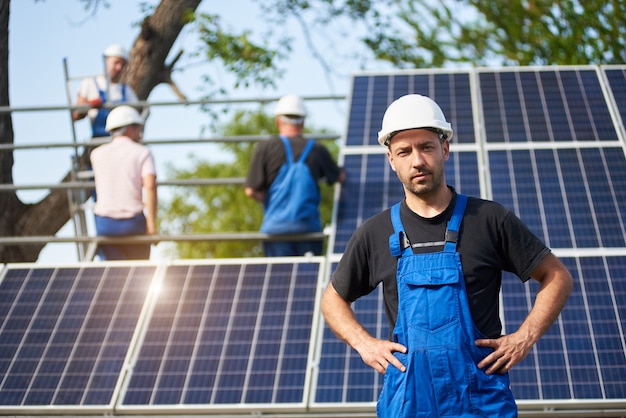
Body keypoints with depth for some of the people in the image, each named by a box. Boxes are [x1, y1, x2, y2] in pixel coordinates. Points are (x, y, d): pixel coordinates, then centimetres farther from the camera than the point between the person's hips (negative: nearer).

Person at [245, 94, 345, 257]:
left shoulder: (265, 148, -1)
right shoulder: (317, 149, 5)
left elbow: (251, 190, -5)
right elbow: (339, 177, 21)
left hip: (276, 224, -1)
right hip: (309, 225, 1)